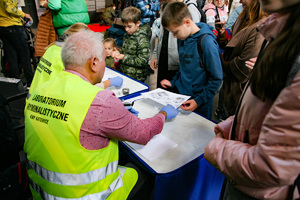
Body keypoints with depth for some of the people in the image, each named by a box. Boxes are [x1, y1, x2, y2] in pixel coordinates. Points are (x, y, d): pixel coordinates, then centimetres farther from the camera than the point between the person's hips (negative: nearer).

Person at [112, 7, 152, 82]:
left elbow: (142, 61, -21)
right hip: (124, 74, 7)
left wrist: (124, 57, -21)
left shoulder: (142, 39, -18)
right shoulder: (127, 35, 6)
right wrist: (119, 53, -4)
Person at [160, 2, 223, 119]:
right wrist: (173, 82, 4)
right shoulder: (182, 38, 2)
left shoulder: (206, 42, -21)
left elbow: (216, 79, -17)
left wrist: (199, 100, -19)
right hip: (180, 96, 6)